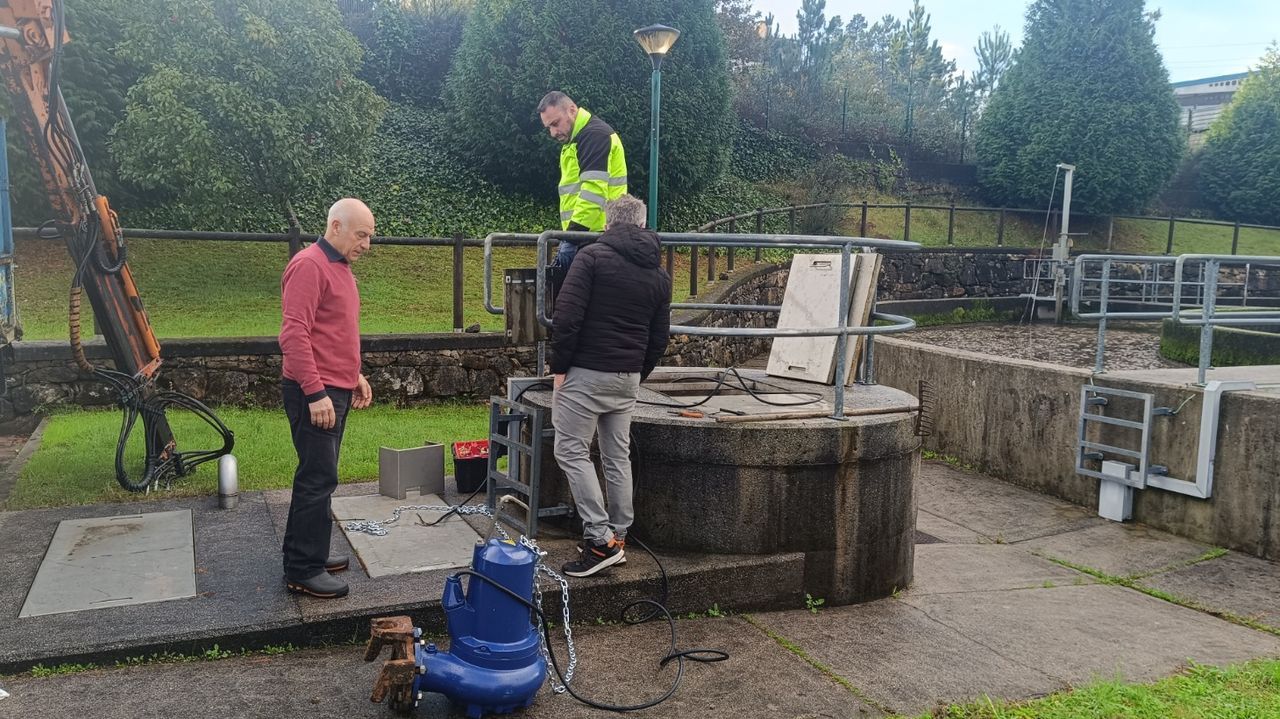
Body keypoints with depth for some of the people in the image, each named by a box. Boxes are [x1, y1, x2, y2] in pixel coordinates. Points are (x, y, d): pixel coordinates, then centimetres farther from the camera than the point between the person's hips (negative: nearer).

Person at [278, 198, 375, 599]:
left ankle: (306, 555, 25)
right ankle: (303, 572, 2)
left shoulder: (340, 268, 16)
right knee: (319, 479, -6)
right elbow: (294, 335, -22)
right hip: (315, 393, -10)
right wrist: (316, 393, -24)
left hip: (336, 390, 10)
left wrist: (355, 374, 20)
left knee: (318, 475, 15)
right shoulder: (309, 266, -15)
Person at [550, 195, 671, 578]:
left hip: (586, 373, -6)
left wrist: (559, 367, -7)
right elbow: (659, 338, 15)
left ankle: (600, 538, -8)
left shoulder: (592, 256, -7)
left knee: (572, 451, -2)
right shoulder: (659, 275, 12)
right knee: (618, 456, 13)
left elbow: (566, 316, -15)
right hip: (628, 378, 6)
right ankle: (618, 537, 19)